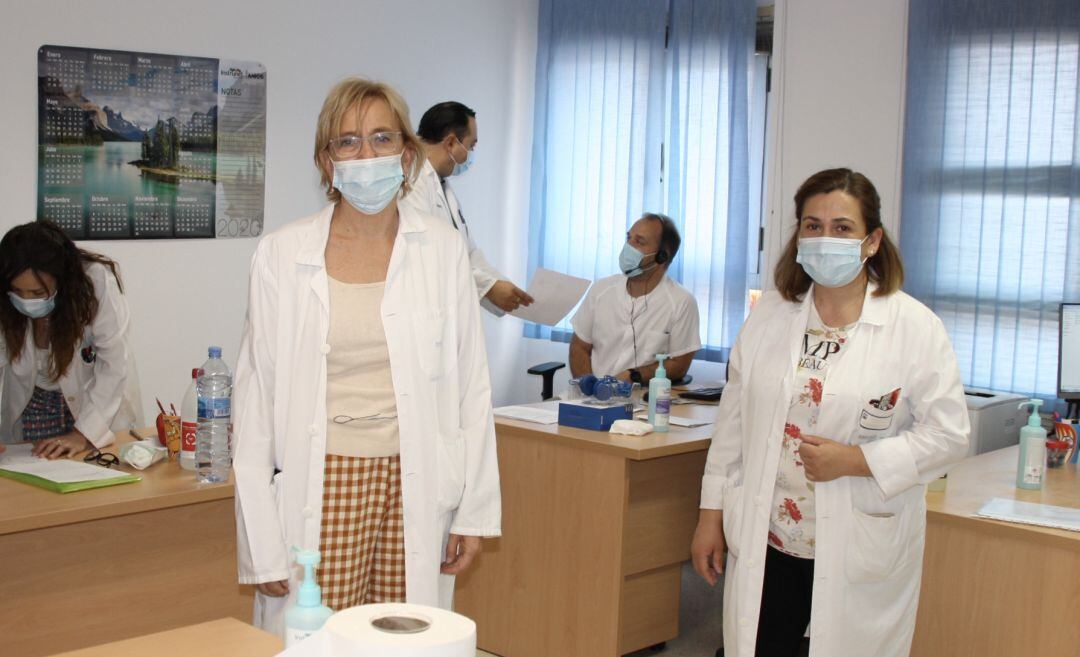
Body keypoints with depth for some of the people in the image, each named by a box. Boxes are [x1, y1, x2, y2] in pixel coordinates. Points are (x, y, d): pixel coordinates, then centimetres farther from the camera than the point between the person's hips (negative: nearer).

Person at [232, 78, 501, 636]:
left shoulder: (442, 249, 3)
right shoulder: (282, 255, 0)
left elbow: (471, 384, 7)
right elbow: (256, 396, 2)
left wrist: (475, 508, 3)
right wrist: (262, 541, -2)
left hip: (416, 487, 1)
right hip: (322, 489, -1)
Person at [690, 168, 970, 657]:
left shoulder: (915, 328, -6)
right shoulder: (769, 316, 6)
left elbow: (948, 434, -6)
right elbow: (733, 422, 11)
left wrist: (854, 461, -17)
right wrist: (712, 513, 10)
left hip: (861, 558, -3)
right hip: (763, 547, 3)